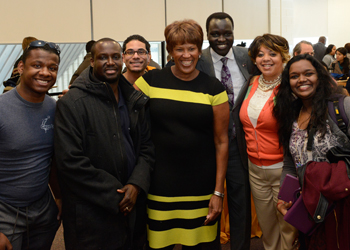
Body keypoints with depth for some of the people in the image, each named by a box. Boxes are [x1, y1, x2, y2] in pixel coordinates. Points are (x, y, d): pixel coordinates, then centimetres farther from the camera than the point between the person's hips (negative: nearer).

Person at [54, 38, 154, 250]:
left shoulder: (134, 100, 7)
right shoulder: (72, 103, -12)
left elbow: (147, 146, 8)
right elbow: (70, 162, -17)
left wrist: (137, 184, -9)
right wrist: (114, 196, -15)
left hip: (131, 209, 6)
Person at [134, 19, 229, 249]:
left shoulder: (213, 88, 0)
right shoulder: (152, 81, 1)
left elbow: (221, 141, 1)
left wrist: (218, 192, -1)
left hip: (201, 189, 0)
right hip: (160, 185, 1)